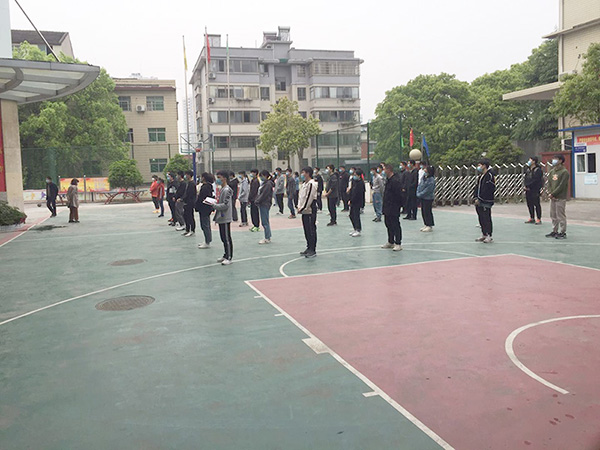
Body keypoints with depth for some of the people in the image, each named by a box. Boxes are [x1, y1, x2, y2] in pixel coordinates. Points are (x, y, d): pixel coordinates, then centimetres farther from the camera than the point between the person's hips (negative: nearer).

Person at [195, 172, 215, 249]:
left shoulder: (205, 187, -19)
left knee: (205, 225, -5)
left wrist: (197, 207, -12)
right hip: (207, 209, 11)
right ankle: (207, 241, 24)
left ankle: (207, 243, -1)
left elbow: (201, 199, -23)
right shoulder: (209, 186, 13)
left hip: (204, 209, -11)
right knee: (207, 226, 16)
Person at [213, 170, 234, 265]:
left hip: (225, 218, -10)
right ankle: (225, 255, 26)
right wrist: (214, 203, 8)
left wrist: (214, 206, -18)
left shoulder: (226, 190, -16)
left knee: (227, 238, -3)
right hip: (221, 218, 10)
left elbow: (225, 205, -20)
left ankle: (229, 258, 4)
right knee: (223, 238, 16)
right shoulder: (221, 189, 14)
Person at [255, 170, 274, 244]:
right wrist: (257, 200, 6)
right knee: (265, 222, 13)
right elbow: (260, 193, 17)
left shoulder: (268, 184, -14)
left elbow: (264, 195, -18)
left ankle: (267, 238, 0)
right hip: (262, 204, 10)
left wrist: (258, 201, -12)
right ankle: (268, 237, 20)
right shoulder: (264, 183, 16)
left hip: (264, 205, -10)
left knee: (265, 222, -5)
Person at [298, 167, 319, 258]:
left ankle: (312, 250, 0)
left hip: (310, 210, -10)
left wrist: (302, 208, -14)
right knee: (306, 230, 14)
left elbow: (309, 198, -18)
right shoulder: (304, 184, 16)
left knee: (311, 230, -5)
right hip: (304, 210, 10)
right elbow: (301, 196, 19)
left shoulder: (311, 184, -14)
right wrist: (299, 206, 6)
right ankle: (309, 248, 23)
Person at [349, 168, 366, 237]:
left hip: (357, 202, -9)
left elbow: (357, 194, -20)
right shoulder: (354, 181, 10)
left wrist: (351, 201, -16)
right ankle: (355, 229, 25)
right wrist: (350, 200, 3)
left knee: (356, 216, -4)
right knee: (351, 215, 13)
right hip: (353, 202, 9)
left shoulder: (360, 183, -16)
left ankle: (358, 230, 5)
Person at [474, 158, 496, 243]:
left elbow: (486, 190, -18)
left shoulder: (489, 175, -12)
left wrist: (479, 199, -17)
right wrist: (476, 197, 3)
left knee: (487, 219, -6)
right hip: (479, 202, 9)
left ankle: (489, 236, 0)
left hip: (486, 202, -9)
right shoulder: (480, 176, 17)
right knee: (481, 219, 13)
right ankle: (484, 234, 22)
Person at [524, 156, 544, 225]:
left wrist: (527, 186, -17)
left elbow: (535, 180, -18)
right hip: (528, 190, 8)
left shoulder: (538, 170, -10)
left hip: (535, 190, -8)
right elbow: (526, 178, 14)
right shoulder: (528, 169, 15)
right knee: (529, 204, 11)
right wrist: (525, 186, -3)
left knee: (537, 204, -4)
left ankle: (539, 219, 1)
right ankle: (532, 218, 20)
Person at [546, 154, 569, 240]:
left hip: (560, 198, -7)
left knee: (561, 216, -4)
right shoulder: (552, 171, 13)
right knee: (553, 215, 12)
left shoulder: (564, 172, -9)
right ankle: (554, 231, 20)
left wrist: (553, 194, -14)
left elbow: (561, 186, -14)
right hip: (552, 197, 7)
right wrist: (550, 193, -2)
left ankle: (563, 233, 3)